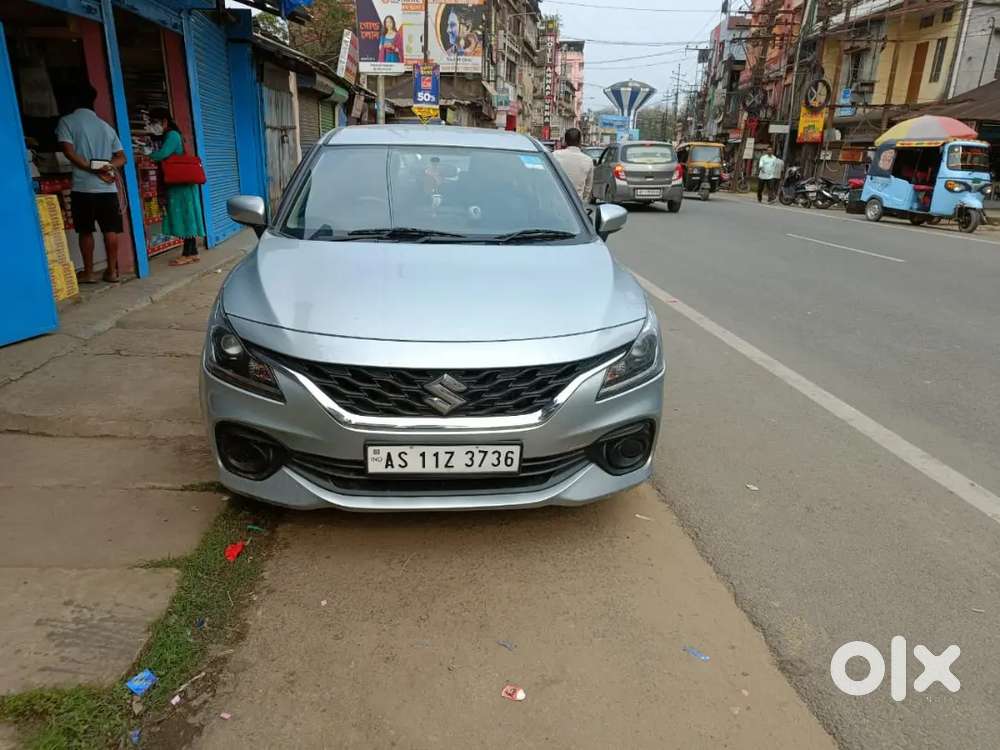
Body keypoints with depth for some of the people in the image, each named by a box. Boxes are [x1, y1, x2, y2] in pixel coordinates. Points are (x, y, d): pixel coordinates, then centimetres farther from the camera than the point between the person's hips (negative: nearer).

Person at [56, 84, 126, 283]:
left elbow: (69, 152, -11)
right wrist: (108, 167, -6)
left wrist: (93, 170, -9)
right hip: (108, 187, 3)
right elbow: (121, 157, 10)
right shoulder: (106, 126, 14)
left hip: (83, 187, -3)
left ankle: (88, 272, 8)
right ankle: (112, 271, 8)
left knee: (85, 231, 5)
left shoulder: (66, 121, 1)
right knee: (110, 230, 5)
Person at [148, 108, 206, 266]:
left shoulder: (172, 135, -9)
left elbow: (162, 154, -21)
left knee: (186, 217, -8)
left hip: (181, 184, -9)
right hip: (178, 184, 9)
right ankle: (193, 252, 10)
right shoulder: (169, 136, 19)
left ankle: (187, 254, -7)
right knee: (185, 218, 8)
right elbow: (165, 157, 13)